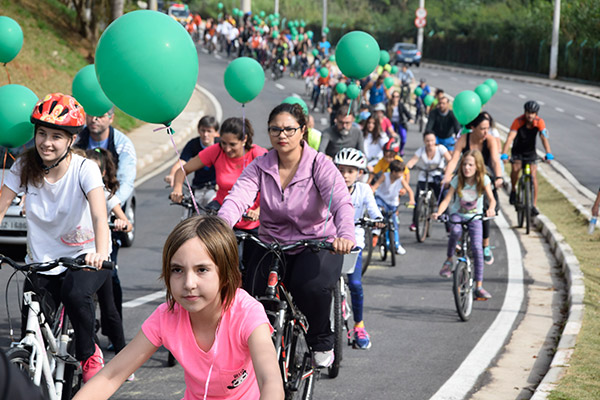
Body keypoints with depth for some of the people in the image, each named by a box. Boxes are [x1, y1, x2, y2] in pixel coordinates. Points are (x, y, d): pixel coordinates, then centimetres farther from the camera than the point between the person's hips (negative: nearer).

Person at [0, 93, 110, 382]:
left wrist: (100, 253, -49)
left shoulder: (84, 169, -17)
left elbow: (99, 216, -29)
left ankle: (88, 355, -7)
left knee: (75, 294, -33)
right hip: (41, 260, 2)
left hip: (83, 256, -2)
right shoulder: (25, 167, -9)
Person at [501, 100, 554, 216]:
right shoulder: (518, 121, -24)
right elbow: (510, 138, -32)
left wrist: (549, 154, -43)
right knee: (516, 168, -29)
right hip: (517, 151, -1)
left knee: (533, 176, -9)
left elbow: (544, 138, -27)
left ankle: (534, 205, -4)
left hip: (530, 152, 2)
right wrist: (504, 155, -45)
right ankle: (513, 190, -2)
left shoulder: (539, 122, -18)